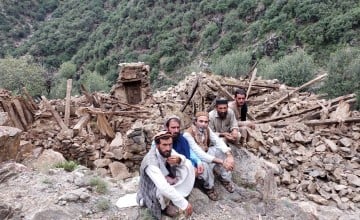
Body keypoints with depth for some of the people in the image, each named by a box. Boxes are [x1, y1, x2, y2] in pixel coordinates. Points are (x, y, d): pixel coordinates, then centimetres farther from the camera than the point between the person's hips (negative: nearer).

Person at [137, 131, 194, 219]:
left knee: (188, 164, -7)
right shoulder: (151, 161, -36)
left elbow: (184, 158, 0)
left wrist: (179, 160, -26)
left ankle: (173, 197, -2)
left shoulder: (167, 151, -16)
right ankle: (164, 206, -4)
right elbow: (163, 187, -45)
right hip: (152, 192, -7)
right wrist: (184, 204, -43)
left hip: (168, 181, 7)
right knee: (162, 191, -41)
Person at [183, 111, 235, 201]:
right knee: (205, 164, -38)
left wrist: (229, 155, -37)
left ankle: (225, 178, -4)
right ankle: (208, 187, -8)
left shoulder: (207, 129, -8)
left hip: (205, 154, 6)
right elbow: (199, 154, -37)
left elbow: (219, 141, -18)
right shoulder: (188, 134, -29)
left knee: (220, 149, -19)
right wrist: (221, 161, -41)